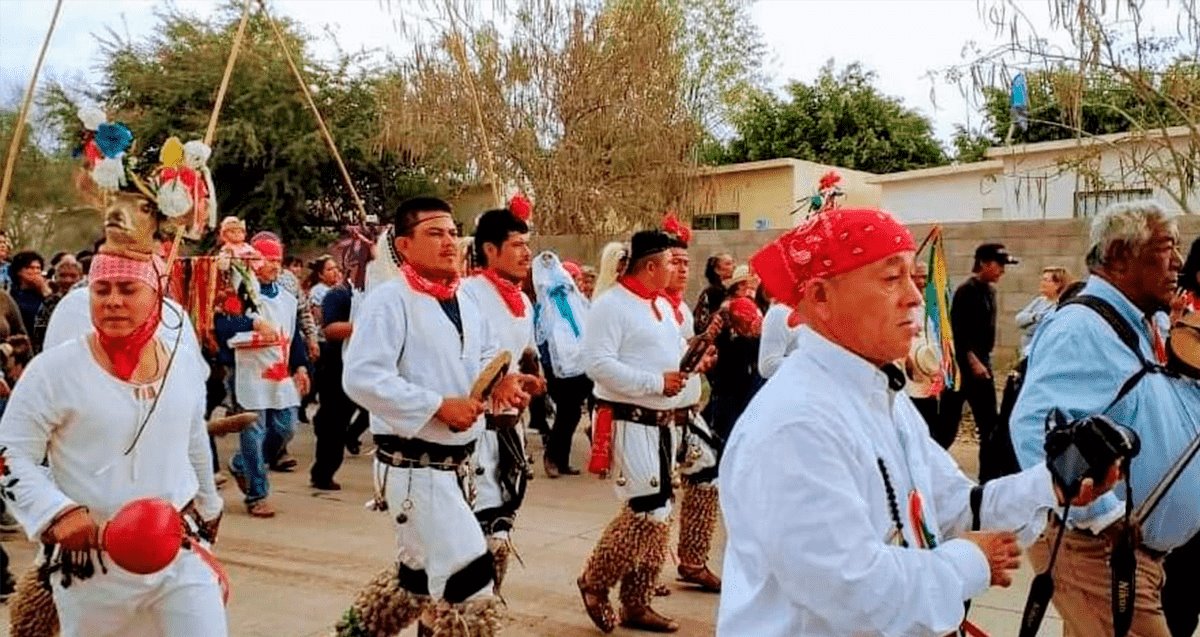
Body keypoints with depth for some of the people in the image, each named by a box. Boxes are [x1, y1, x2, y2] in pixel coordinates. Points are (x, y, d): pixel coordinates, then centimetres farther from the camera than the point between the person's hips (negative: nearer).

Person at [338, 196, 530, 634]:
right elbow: (361, 378, -25)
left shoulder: (463, 302, 11)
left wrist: (501, 381, -2)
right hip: (413, 466, -9)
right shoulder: (389, 300, -16)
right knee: (468, 576, -7)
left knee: (420, 571, 23)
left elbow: (484, 356, 22)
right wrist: (439, 406, -25)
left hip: (455, 463, 9)